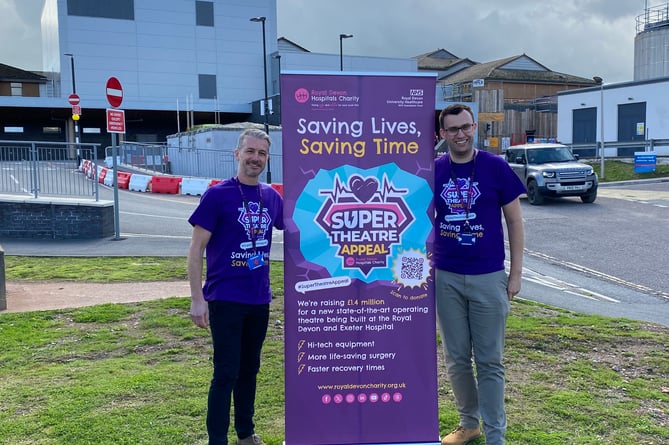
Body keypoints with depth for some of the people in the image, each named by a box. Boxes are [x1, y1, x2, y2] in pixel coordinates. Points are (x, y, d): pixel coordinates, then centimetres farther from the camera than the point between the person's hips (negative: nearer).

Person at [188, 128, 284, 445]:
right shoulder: (217, 195, -9)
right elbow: (196, 248, -10)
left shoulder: (272, 197, 5)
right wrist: (197, 298, -15)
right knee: (226, 373, -2)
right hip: (225, 298, -5)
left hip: (259, 299, 5)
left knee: (249, 369, 16)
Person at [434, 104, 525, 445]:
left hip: (489, 277, -2)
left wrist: (516, 273, -3)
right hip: (445, 278, 3)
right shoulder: (433, 171, 2)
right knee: (456, 358, 12)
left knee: (489, 361, 4)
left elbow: (514, 222, 0)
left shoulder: (495, 167, -4)